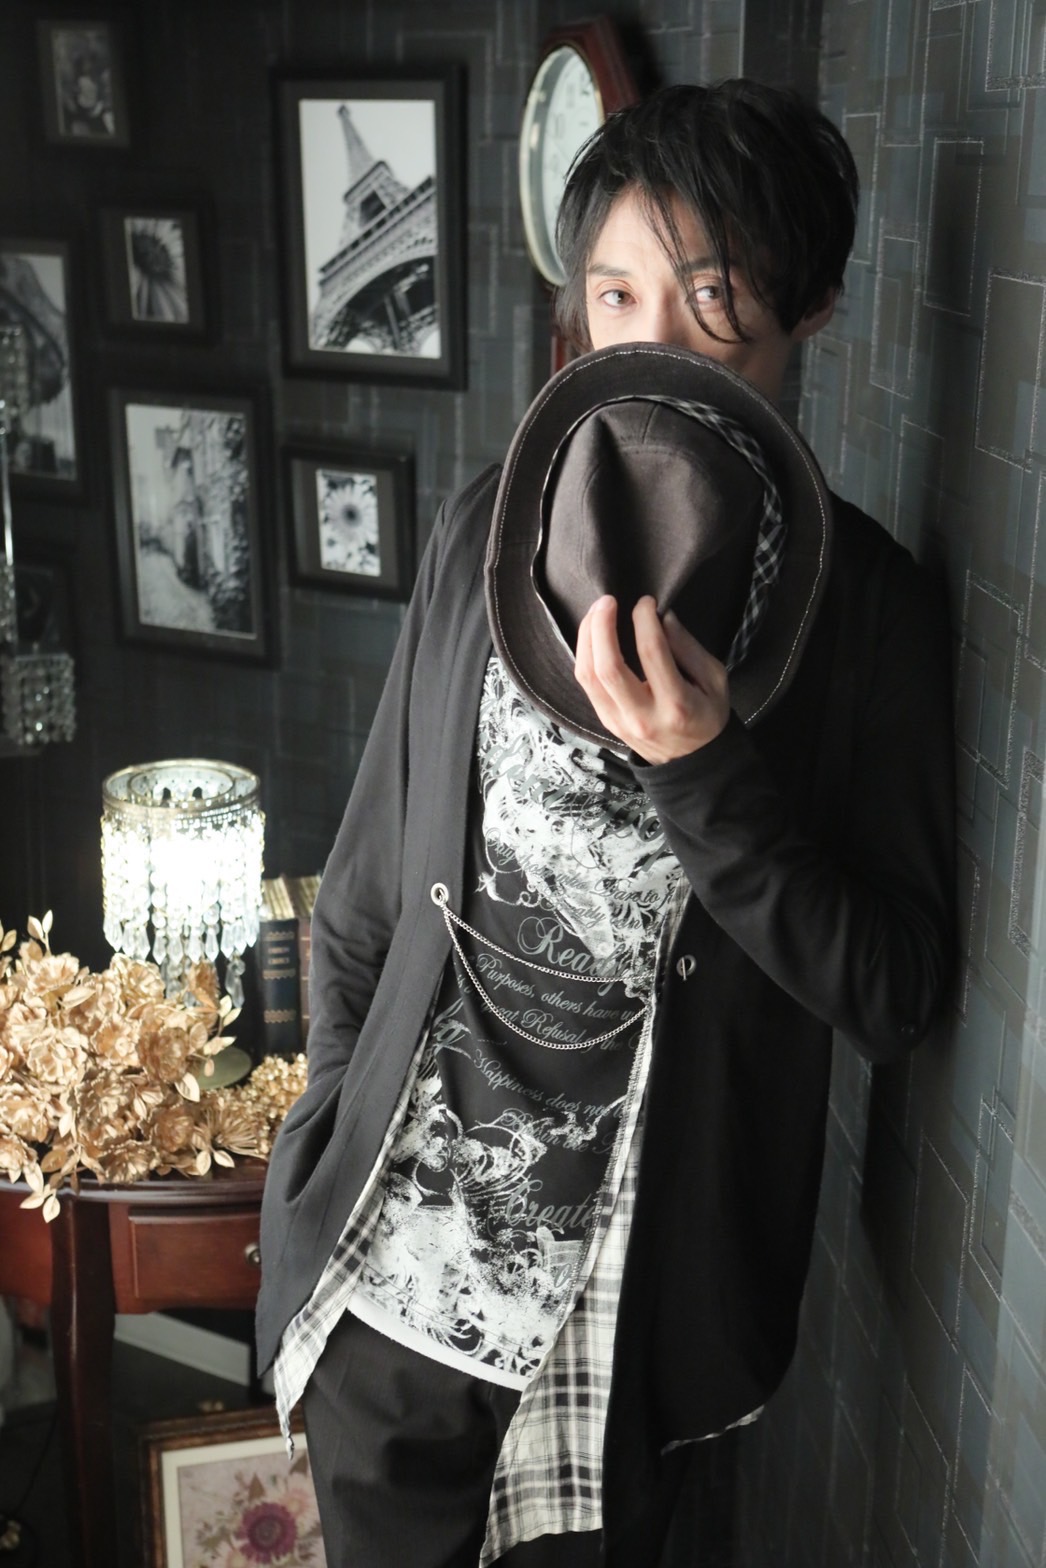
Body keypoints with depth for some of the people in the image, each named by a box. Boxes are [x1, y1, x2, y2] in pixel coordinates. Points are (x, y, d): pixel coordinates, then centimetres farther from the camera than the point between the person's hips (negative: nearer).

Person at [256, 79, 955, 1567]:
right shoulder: (490, 531, -1)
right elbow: (372, 874, 8)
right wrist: (332, 1105, 9)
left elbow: (895, 993, -12)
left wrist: (702, 771, -24)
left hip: (638, 1297, -2)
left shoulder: (865, 606, -9)